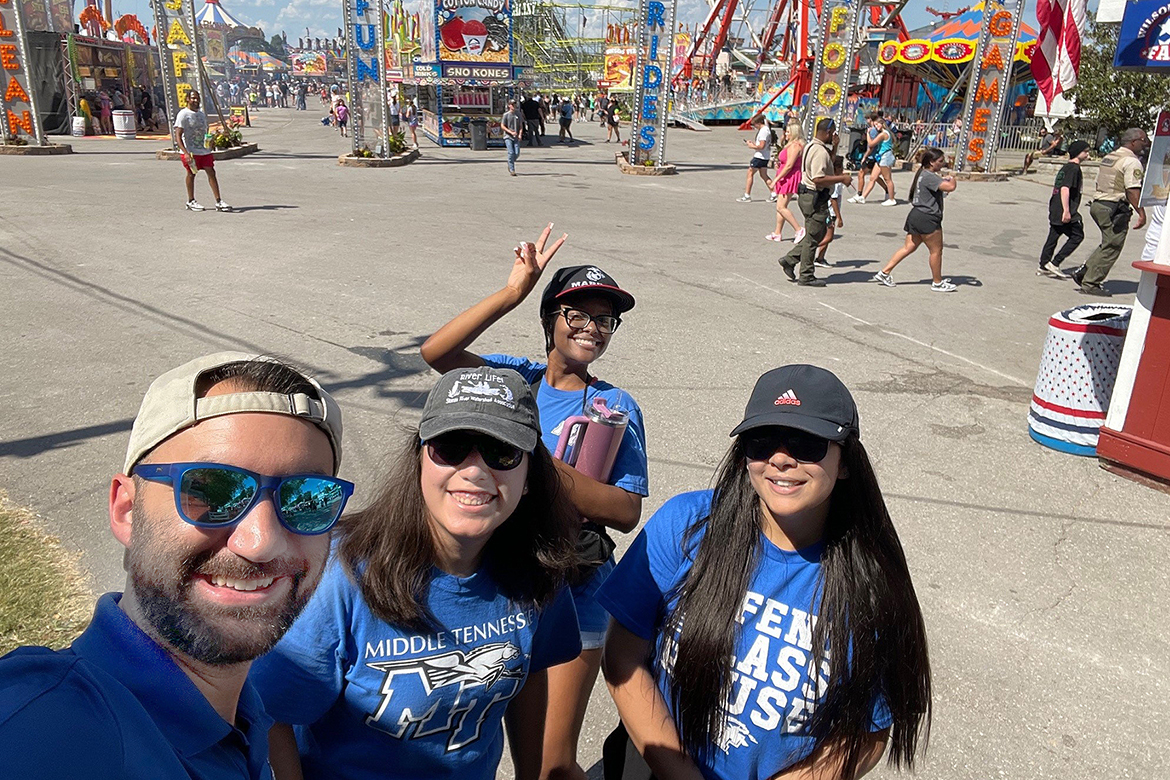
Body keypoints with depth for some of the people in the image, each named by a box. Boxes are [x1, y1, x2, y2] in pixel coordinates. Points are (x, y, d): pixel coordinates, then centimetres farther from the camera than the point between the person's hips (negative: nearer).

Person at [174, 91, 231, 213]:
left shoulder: (202, 115, 13)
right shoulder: (183, 115, -8)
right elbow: (178, 136, -15)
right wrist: (186, 153, -25)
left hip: (204, 150, 5)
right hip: (190, 151, -5)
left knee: (211, 172, -3)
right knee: (191, 174, 5)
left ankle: (219, 202, -5)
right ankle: (191, 201, 18)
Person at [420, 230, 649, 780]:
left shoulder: (615, 405, -4)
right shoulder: (515, 379, -1)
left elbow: (626, 512, -13)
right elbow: (435, 352, -17)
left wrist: (547, 468, -25)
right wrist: (512, 293, -22)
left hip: (573, 593, -2)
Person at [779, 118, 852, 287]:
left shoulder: (812, 146, 13)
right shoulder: (820, 151, -20)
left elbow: (826, 166, 28)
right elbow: (818, 179, -28)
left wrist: (835, 147, 16)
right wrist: (842, 178, -20)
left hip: (807, 196, 10)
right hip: (815, 198, -10)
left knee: (818, 233, 18)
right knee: (813, 237, -1)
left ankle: (789, 260, 19)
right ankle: (806, 277, 8)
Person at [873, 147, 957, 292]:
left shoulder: (924, 174, 14)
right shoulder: (929, 177, -18)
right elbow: (950, 187, -27)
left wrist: (944, 179, 14)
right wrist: (952, 179, -5)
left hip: (916, 215, 10)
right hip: (927, 219, -10)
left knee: (908, 248, 12)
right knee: (936, 250, 3)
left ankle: (884, 273, 10)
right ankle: (937, 283, 15)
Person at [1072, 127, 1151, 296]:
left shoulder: (1109, 157, 15)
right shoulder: (1131, 162, -12)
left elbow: (1098, 184, 19)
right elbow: (1132, 190, -19)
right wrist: (1142, 213, -18)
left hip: (1097, 205, 9)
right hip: (1115, 209, -9)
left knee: (1108, 245, 19)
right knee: (1111, 248, 0)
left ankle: (1083, 272, 13)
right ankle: (1090, 283, 1)